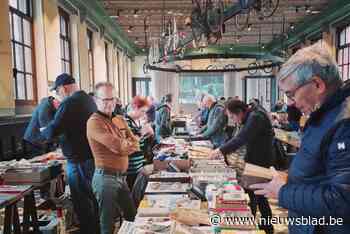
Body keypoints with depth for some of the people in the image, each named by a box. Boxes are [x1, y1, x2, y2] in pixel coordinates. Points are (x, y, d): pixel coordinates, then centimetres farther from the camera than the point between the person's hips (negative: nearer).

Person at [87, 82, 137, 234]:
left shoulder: (117, 119, 11)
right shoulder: (95, 122, -16)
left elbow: (135, 145, 7)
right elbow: (120, 148, -23)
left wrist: (123, 145, -13)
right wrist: (128, 143, -2)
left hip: (121, 177, 8)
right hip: (106, 178, -8)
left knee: (132, 216, 22)